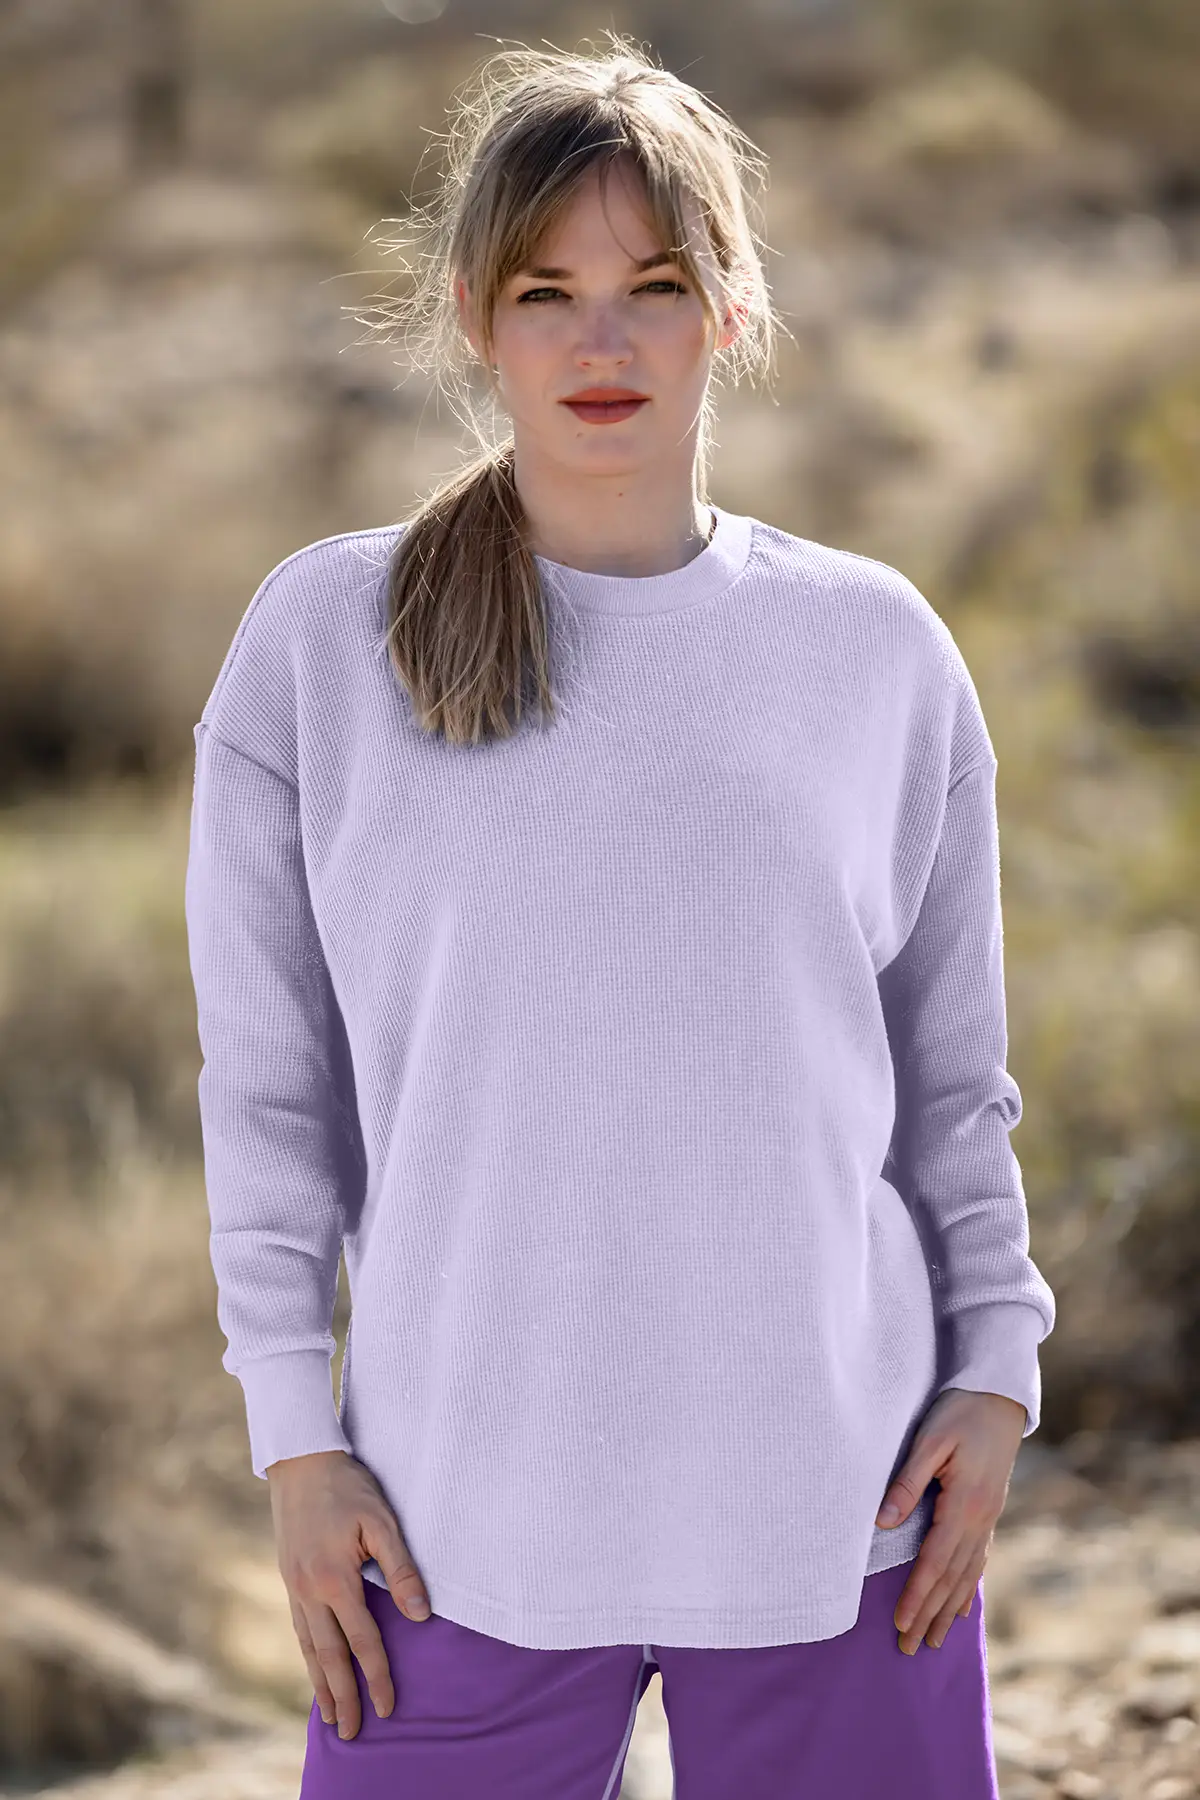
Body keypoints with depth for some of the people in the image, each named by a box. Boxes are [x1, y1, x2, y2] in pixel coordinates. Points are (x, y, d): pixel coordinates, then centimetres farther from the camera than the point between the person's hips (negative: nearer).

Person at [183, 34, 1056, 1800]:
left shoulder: (881, 649, 5)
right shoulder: (320, 640, 1)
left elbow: (954, 1081, 11)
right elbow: (268, 1088, 4)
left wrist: (996, 1380, 3)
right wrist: (294, 1434, -1)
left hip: (843, 1503, 1)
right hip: (466, 1520, -1)